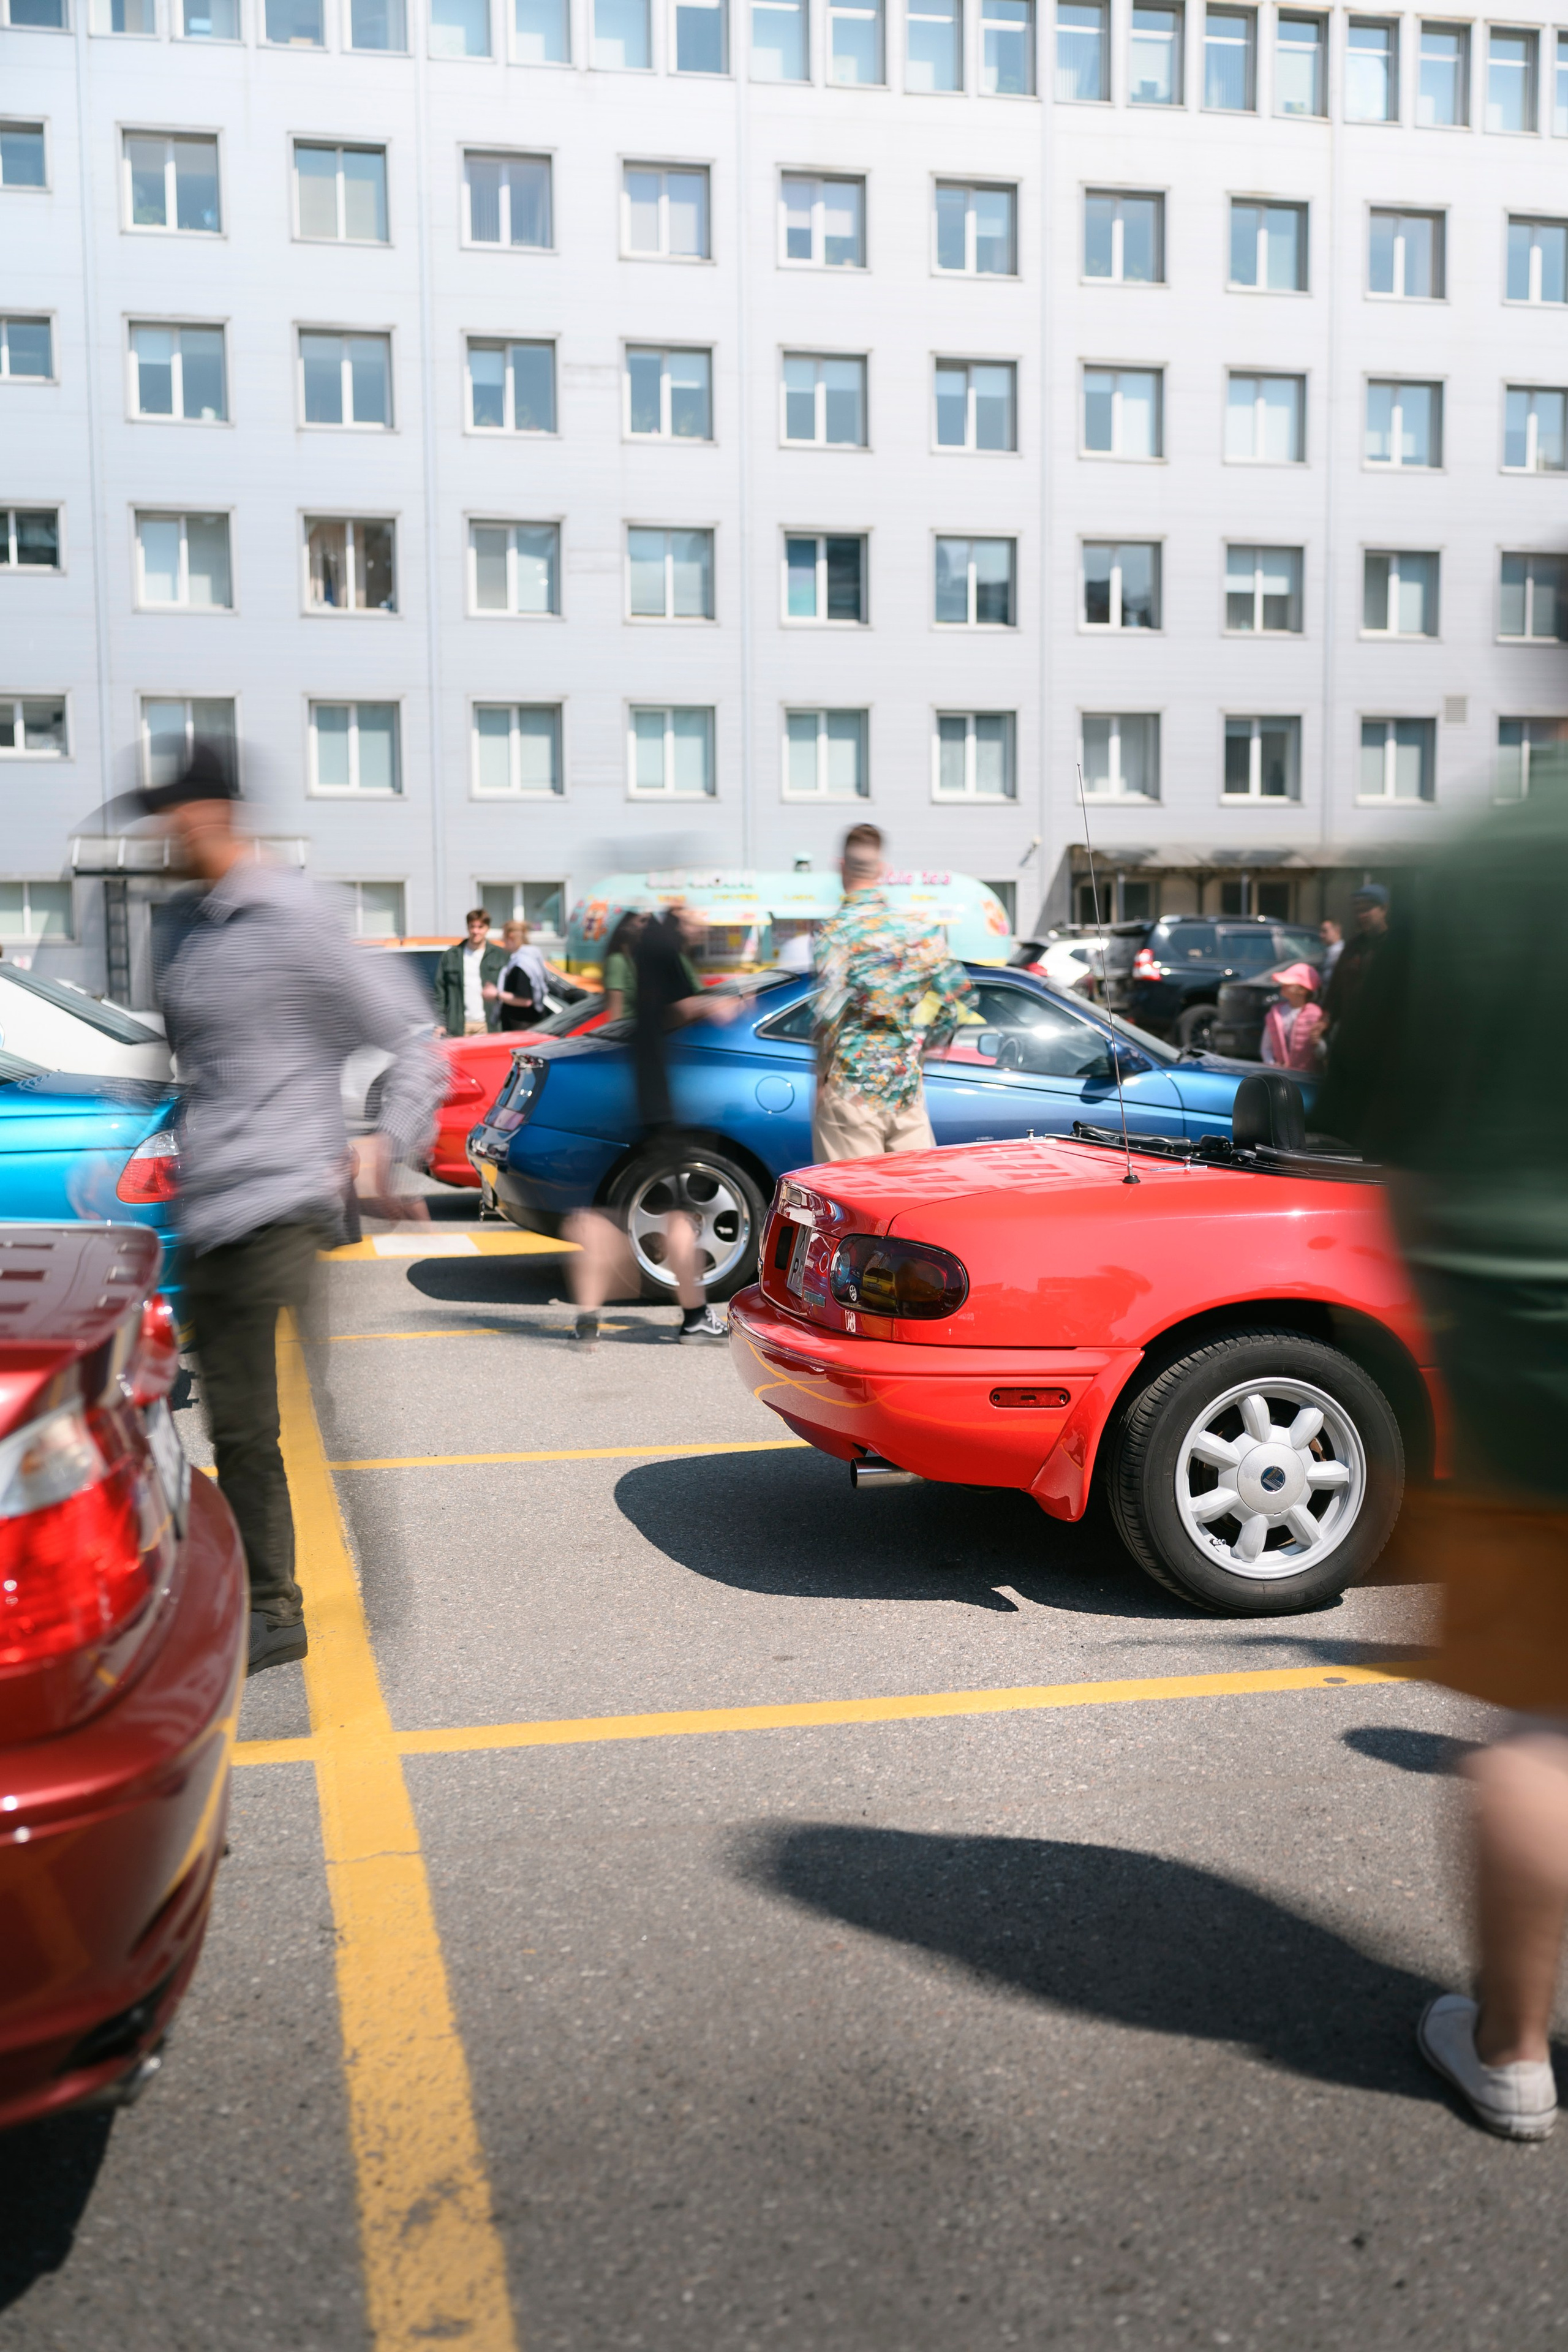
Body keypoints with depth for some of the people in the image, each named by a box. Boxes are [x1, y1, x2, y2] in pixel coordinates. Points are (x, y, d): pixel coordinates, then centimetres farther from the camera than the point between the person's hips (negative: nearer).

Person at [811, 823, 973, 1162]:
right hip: (908, 1084, 5)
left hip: (851, 1085, -5)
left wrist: (824, 1070, -3)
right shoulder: (916, 929, 7)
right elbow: (960, 994, 10)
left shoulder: (837, 930, -9)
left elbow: (829, 1011, -18)